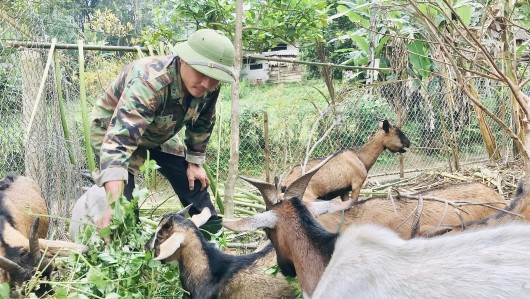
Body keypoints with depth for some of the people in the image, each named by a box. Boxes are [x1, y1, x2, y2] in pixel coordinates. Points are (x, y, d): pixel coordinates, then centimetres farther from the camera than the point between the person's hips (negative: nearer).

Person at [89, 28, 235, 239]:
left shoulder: (209, 86, -22)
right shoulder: (149, 82, -44)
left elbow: (202, 123, 1)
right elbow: (119, 139, -54)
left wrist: (195, 162, 4)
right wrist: (113, 204, -63)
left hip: (159, 133, 6)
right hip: (115, 129, -6)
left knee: (193, 181, 8)